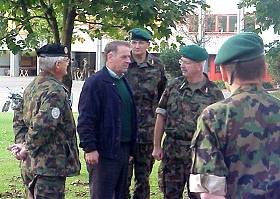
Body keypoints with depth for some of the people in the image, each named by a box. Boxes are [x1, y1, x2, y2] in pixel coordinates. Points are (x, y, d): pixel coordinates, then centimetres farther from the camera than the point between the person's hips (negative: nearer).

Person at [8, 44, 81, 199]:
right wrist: (27, 148, -15)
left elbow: (19, 119, 17)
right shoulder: (55, 91, -18)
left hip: (31, 164, 10)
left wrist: (22, 142, 6)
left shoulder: (32, 86, 13)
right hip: (50, 166, -10)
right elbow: (42, 126, -26)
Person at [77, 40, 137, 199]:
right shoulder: (95, 83, -11)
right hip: (104, 152, -8)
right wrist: (90, 149, -19)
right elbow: (85, 119, -15)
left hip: (124, 150, 8)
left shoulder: (124, 82, 15)